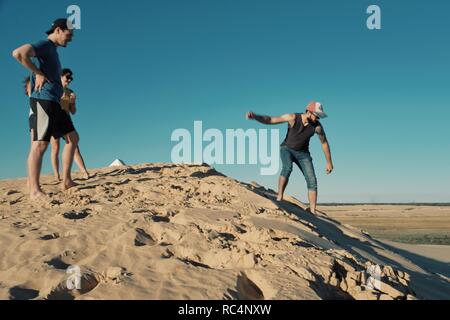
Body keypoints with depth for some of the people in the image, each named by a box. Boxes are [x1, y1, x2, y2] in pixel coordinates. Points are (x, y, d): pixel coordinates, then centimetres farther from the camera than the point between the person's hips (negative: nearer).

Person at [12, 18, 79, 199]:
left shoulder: (53, 51, 25)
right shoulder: (44, 45, -4)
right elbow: (18, 53, -23)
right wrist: (38, 74, -14)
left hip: (54, 102, 10)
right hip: (43, 100, -10)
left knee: (73, 137, 8)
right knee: (40, 144, -13)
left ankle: (66, 182, 7)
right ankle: (34, 191, -15)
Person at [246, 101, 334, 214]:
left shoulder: (317, 126, -19)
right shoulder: (293, 117, -25)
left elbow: (324, 142, -4)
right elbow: (270, 120, -27)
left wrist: (329, 162, 2)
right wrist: (254, 116, -45)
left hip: (302, 153, 3)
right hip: (287, 149, -3)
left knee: (312, 181, -10)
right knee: (287, 168, -36)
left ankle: (312, 211, -3)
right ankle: (279, 198, -27)